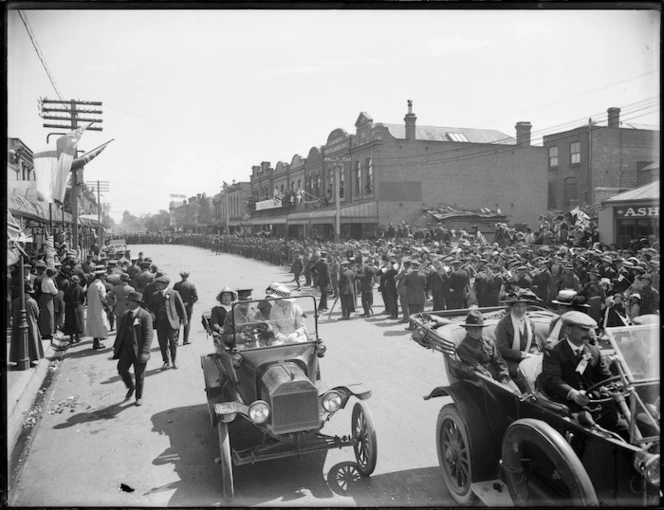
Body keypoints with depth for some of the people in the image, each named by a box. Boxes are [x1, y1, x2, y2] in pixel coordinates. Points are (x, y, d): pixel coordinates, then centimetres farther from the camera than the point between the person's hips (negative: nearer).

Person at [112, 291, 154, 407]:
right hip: (126, 347, 5)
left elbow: (149, 335, -18)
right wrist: (116, 346, 11)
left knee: (139, 375, 7)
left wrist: (145, 352, -24)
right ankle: (131, 387, 21)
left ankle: (139, 397, 27)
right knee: (121, 369, -8)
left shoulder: (145, 316, -14)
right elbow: (120, 331, 15)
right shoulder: (125, 314, 7)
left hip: (139, 350, -5)